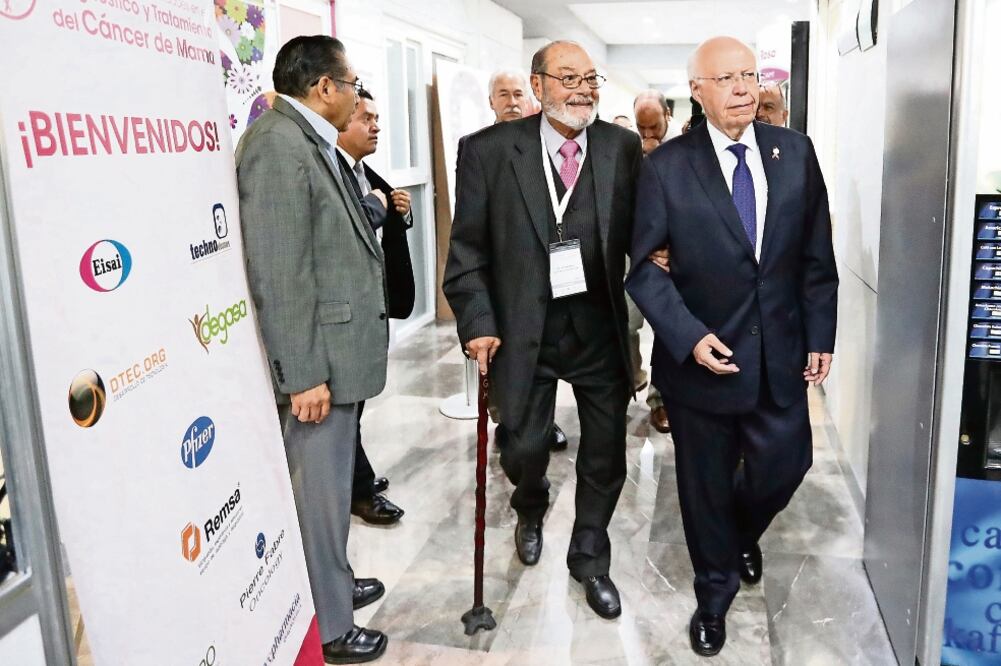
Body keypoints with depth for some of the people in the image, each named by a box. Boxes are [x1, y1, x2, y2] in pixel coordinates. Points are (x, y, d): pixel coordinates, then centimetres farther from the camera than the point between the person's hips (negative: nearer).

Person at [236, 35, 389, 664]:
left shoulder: (314, 143, 14)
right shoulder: (278, 142, -17)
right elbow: (278, 273, -22)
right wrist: (303, 374, -22)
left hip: (340, 352, 10)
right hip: (318, 360, -10)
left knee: (333, 487, 22)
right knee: (321, 492, 3)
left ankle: (335, 583, 41)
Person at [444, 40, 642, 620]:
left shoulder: (623, 147, -1)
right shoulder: (490, 150, -6)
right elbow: (468, 247, -4)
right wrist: (478, 322, -10)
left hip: (601, 328, 2)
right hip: (524, 330, -1)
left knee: (606, 455, 11)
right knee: (524, 449, 12)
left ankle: (590, 556, 37)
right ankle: (531, 511, 50)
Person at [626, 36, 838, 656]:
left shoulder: (797, 152, 1)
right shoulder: (666, 166, -9)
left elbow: (816, 255, 5)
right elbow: (645, 266, -9)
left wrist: (820, 336, 3)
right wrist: (688, 336, -19)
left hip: (780, 354, 3)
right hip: (702, 355, -2)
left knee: (785, 465, 14)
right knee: (707, 487, 12)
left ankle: (743, 534, 50)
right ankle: (715, 594, 38)